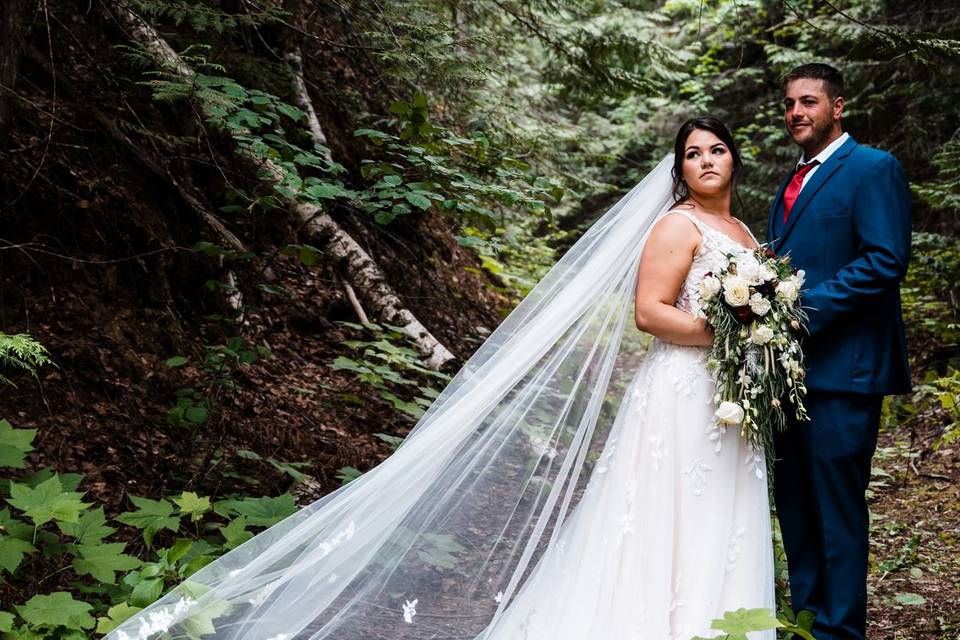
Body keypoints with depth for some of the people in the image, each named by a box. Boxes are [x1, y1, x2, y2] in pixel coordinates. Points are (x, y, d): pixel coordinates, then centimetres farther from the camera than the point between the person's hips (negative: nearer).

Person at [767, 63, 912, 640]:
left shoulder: (874, 169, -6)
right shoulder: (794, 182, 20)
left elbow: (886, 261, -17)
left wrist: (808, 306, -19)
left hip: (841, 370, -8)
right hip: (790, 366, 9)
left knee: (837, 505, -1)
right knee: (795, 502, 15)